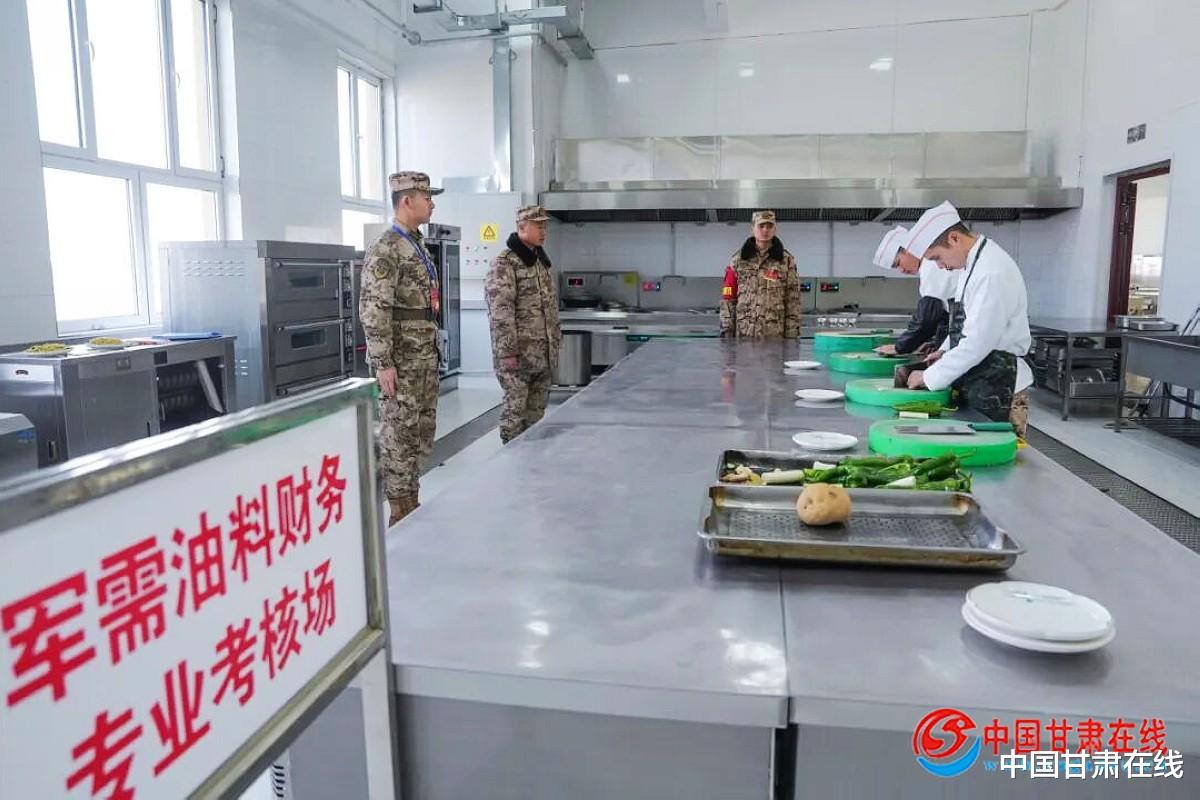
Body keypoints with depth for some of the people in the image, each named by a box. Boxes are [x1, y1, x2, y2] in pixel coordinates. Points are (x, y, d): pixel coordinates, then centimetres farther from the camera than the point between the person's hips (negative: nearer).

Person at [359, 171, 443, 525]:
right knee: (399, 433, -2)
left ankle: (412, 503, 24)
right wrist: (383, 363, -21)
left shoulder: (418, 246, 16)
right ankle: (400, 513, 7)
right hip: (400, 360, -9)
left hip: (425, 356, 9)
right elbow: (373, 309, -19)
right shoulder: (385, 249, -13)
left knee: (421, 432, 13)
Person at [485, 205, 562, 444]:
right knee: (515, 410, -1)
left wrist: (556, 342, 17)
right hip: (518, 354, -8)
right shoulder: (505, 263, -10)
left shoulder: (542, 261, 16)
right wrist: (508, 352, -20)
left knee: (537, 411, 13)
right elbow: (500, 312, -17)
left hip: (545, 355, 8)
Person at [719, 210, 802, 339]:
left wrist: (792, 335, -4)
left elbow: (793, 300, 2)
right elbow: (728, 297, 6)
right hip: (743, 333, 1)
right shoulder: (738, 260, 7)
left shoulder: (786, 261, 5)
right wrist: (726, 330, 0)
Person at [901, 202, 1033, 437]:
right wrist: (946, 350, 10)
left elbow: (977, 343, -24)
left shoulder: (992, 272, -22)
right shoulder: (975, 263, 10)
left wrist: (929, 377, -17)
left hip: (999, 390, -9)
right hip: (978, 386, 9)